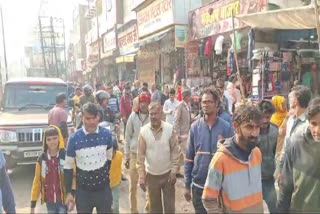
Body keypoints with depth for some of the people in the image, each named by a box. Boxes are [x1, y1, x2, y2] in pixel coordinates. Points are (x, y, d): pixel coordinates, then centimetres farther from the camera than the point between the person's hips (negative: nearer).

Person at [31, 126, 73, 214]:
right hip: (49, 201, 3)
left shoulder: (66, 156, -10)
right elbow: (37, 181, 5)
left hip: (63, 200, -3)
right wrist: (33, 204, 5)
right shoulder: (41, 159, 0)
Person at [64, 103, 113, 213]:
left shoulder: (106, 134, -9)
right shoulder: (74, 138, -14)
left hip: (104, 189, 1)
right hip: (83, 191, -1)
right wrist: (68, 192, -3)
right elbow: (68, 167, -5)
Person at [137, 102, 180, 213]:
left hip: (167, 174, 0)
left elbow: (175, 152, -4)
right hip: (151, 175, 1)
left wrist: (173, 172, -6)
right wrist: (141, 177, -6)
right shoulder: (143, 131, -10)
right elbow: (141, 156, -5)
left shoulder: (170, 129, -11)